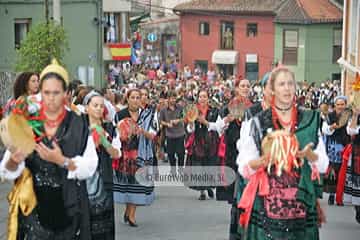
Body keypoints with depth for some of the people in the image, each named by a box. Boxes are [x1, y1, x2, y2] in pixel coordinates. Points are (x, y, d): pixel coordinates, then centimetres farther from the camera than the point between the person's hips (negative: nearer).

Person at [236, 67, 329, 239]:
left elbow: (323, 165, 7)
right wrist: (264, 160, -19)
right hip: (265, 205, -1)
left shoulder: (309, 121, 7)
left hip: (301, 203, 2)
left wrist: (309, 154, -13)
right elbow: (244, 167, 0)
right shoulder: (257, 123, 2)